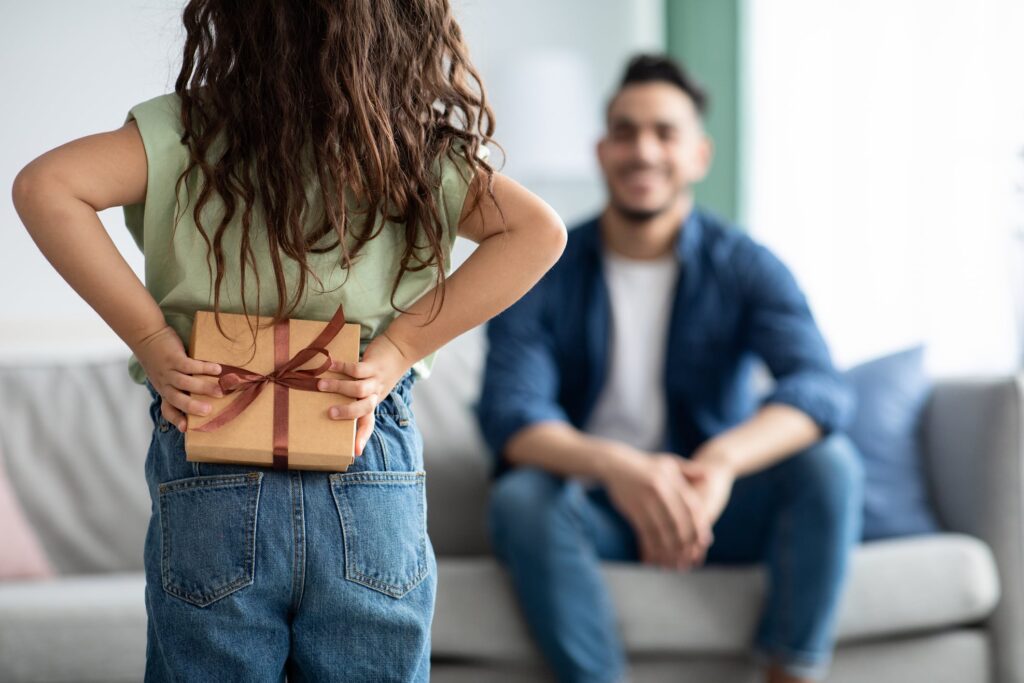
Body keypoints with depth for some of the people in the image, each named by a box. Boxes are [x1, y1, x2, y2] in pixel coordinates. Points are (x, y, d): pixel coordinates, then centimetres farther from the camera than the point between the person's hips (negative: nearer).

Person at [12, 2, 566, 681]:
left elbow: (44, 187, -16)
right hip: (375, 485, 1)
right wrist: (398, 351, -8)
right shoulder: (412, 148, 1)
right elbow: (538, 230, -9)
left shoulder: (188, 129, -4)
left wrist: (147, 337, -10)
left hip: (214, 493, -1)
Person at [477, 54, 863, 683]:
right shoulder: (544, 274, -5)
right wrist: (616, 466, -41)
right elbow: (510, 413, -19)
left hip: (716, 509, 1)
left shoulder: (745, 267, -4)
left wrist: (721, 462, -43)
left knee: (828, 462, -25)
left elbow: (821, 388, -21)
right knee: (521, 496, -31)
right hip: (591, 511, 0)